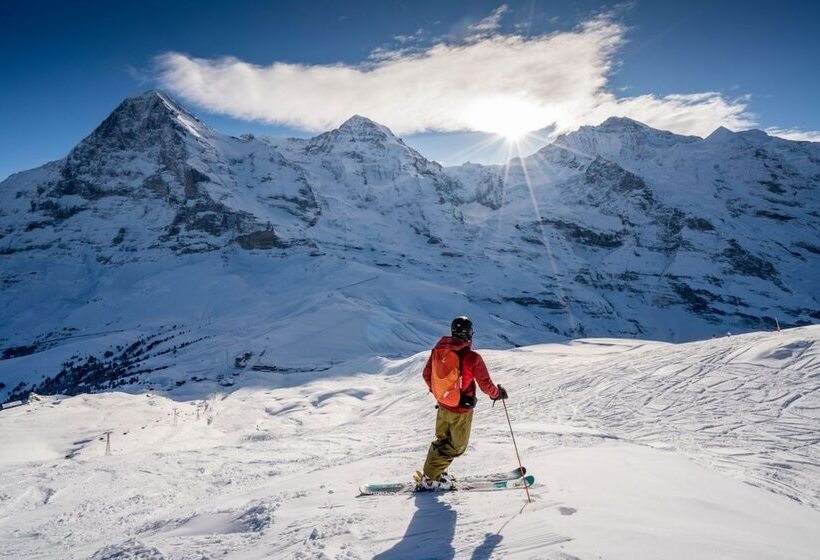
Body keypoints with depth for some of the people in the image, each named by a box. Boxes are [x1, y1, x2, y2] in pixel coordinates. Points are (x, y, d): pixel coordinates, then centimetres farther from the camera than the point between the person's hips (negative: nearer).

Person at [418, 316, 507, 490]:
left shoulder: (438, 350, -8)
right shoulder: (472, 358, -24)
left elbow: (427, 375, 4)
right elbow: (486, 385, -14)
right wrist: (498, 393, 7)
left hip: (443, 406, 5)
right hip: (461, 410, -5)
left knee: (442, 440, 25)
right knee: (456, 446, 13)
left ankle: (432, 472, 30)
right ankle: (430, 479, 11)